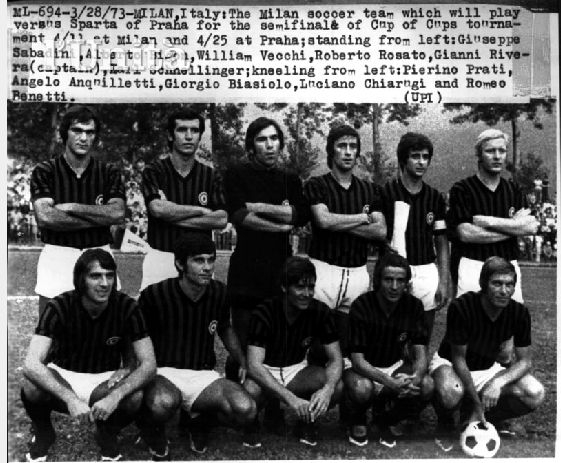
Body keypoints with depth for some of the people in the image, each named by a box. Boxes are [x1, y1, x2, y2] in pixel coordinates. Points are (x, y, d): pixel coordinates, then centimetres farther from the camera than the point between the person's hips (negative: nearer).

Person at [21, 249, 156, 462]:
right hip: (62, 376, 0)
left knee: (134, 397, -32)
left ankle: (107, 435, 5)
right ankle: (43, 434, 3)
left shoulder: (127, 307, -17)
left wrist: (114, 396, -37)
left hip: (104, 380, 1)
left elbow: (149, 364, -19)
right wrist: (71, 399, -43)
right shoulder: (59, 306, -20)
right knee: (32, 386, -33)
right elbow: (31, 364, -29)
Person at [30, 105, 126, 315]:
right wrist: (100, 216, -11)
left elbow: (118, 213, -8)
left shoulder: (109, 173, 6)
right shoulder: (44, 172, 2)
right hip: (57, 255, -1)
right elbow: (44, 217, -12)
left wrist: (73, 207, -13)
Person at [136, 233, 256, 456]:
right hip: (164, 373, -3)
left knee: (245, 410, -25)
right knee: (162, 403, -40)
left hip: (203, 375, 3)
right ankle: (151, 429, 1)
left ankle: (201, 418, 11)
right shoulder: (154, 295, -9)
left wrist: (243, 362, 9)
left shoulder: (219, 293, 2)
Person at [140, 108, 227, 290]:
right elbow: (157, 208, -15)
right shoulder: (154, 171, 1)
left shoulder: (210, 175, 7)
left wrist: (173, 217, -9)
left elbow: (222, 219, -5)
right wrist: (200, 210, -7)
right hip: (160, 259, -2)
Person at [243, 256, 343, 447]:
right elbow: (254, 365, -32)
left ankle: (307, 421, 6)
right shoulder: (264, 313, -23)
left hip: (297, 369, 3)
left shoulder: (320, 311, -13)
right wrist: (290, 398, -45)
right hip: (265, 372, -3)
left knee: (337, 386, -25)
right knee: (250, 391, -37)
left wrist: (327, 388, -35)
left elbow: (336, 358, -12)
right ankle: (251, 424, 0)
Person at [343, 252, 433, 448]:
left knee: (427, 386, -25)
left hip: (396, 366, 4)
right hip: (365, 368, -4)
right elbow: (357, 359, -22)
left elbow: (420, 352, -10)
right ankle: (356, 422, 2)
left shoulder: (414, 305, -9)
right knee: (361, 388, -37)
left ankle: (385, 417, 6)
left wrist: (416, 377, -34)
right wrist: (390, 383, -37)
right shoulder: (361, 306, -20)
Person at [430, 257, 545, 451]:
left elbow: (525, 361, -8)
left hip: (488, 368, 5)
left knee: (536, 394, -18)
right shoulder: (461, 307, -28)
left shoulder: (519, 312, -15)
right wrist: (476, 401, -24)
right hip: (450, 363, -5)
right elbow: (458, 358, -20)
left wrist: (499, 381, -29)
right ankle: (445, 425, -2)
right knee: (451, 392, -40)